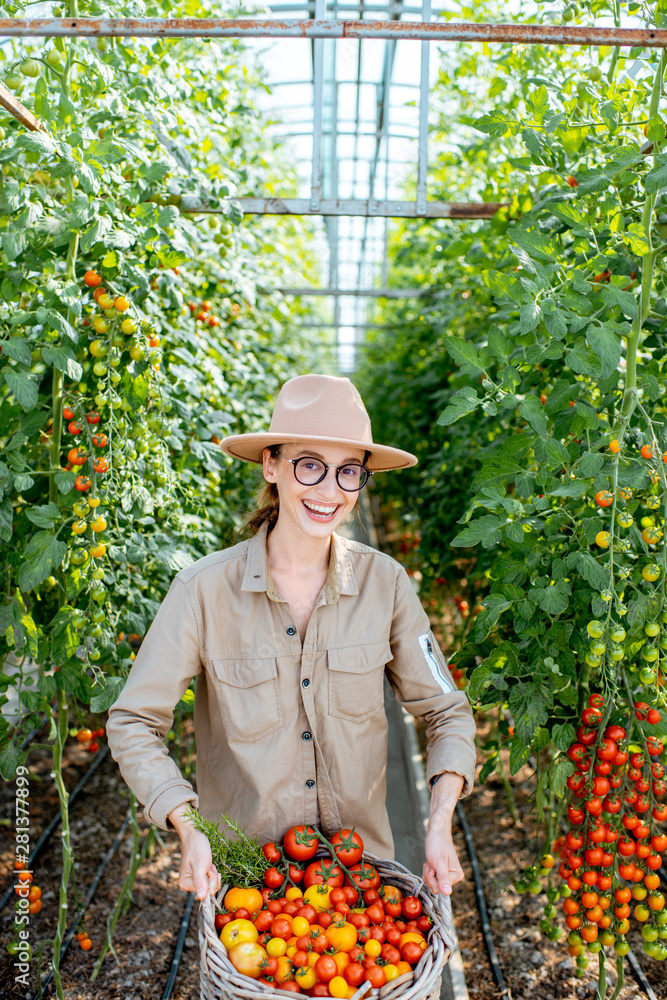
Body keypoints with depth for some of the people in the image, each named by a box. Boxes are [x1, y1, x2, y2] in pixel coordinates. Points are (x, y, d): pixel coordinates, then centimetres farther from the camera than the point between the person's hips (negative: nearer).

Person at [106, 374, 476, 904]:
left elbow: (447, 711, -3)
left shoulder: (384, 582, -12)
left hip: (363, 856, 2)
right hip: (240, 867, -1)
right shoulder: (206, 589, -18)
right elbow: (133, 723, -10)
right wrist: (189, 828, -21)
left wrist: (440, 823, -16)